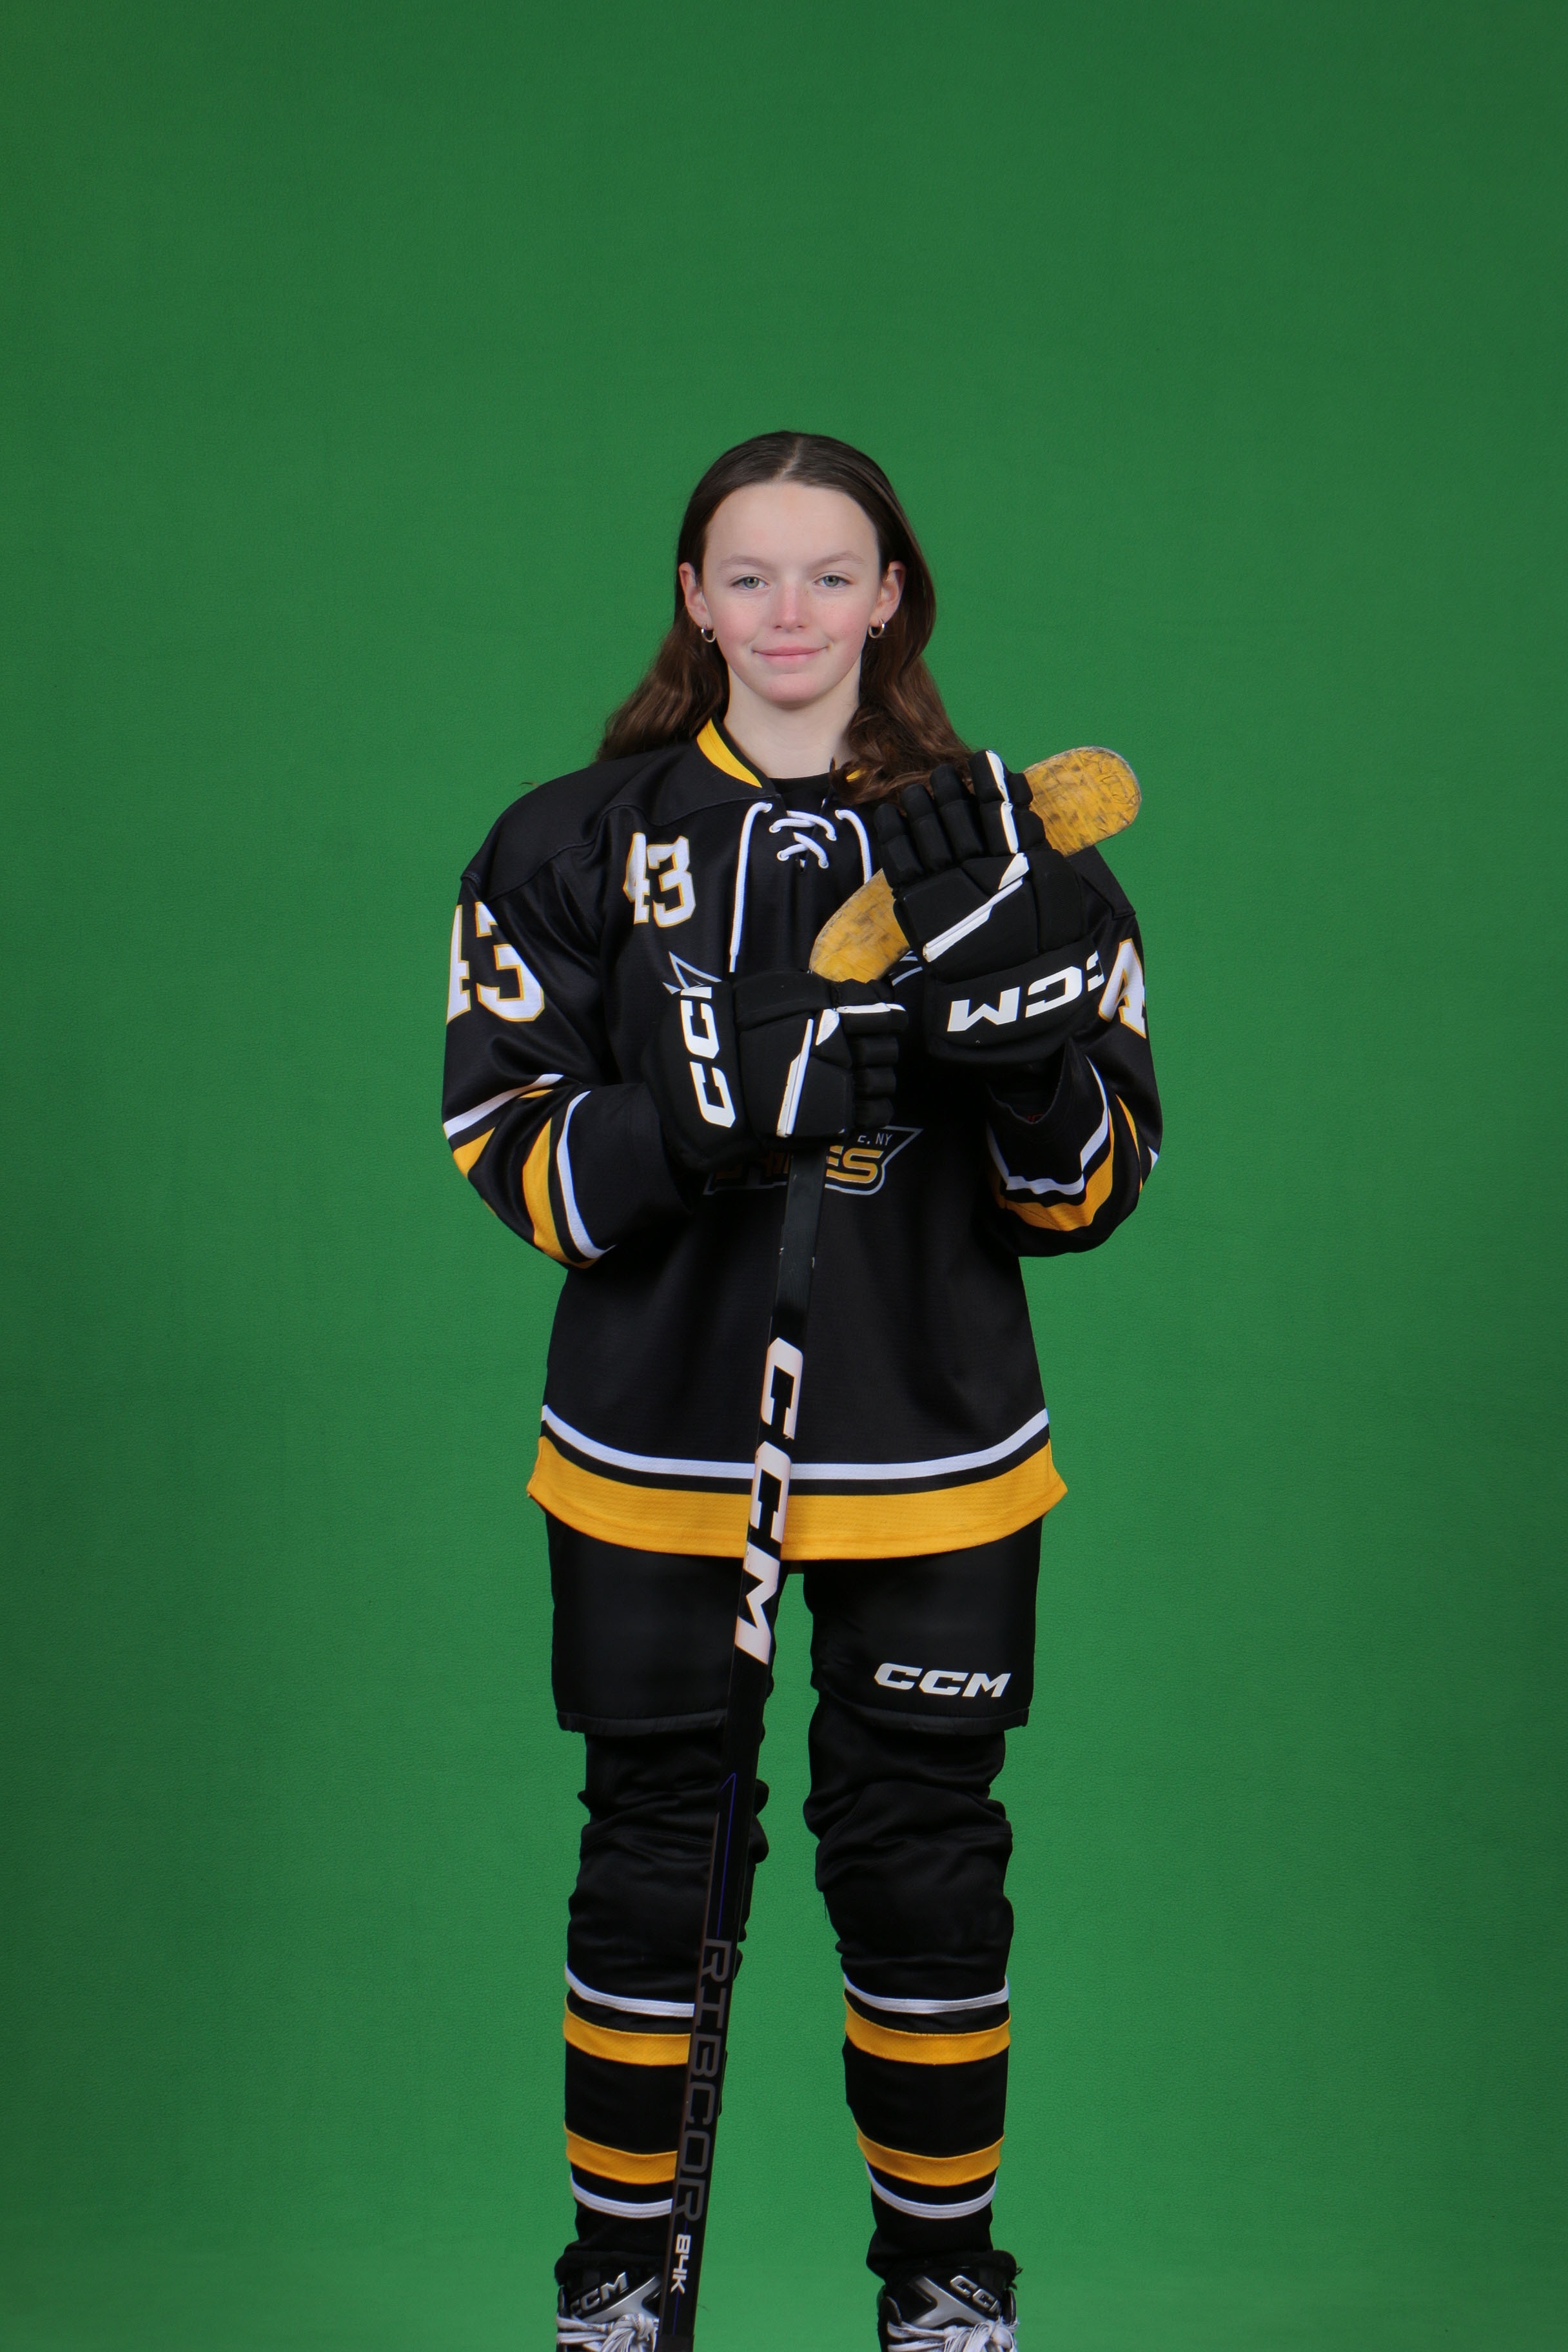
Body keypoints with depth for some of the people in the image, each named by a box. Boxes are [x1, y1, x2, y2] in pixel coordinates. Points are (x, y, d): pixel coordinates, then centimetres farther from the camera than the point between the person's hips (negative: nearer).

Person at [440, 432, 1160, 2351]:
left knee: (921, 1857, 5)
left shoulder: (1001, 843, 2)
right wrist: (714, 1101, -22)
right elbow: (510, 1147, -5)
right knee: (650, 1850, 8)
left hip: (932, 1465, 0)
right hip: (650, 1454, 0)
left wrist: (1027, 1071, -20)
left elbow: (1093, 1191, 2)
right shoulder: (576, 845, 1)